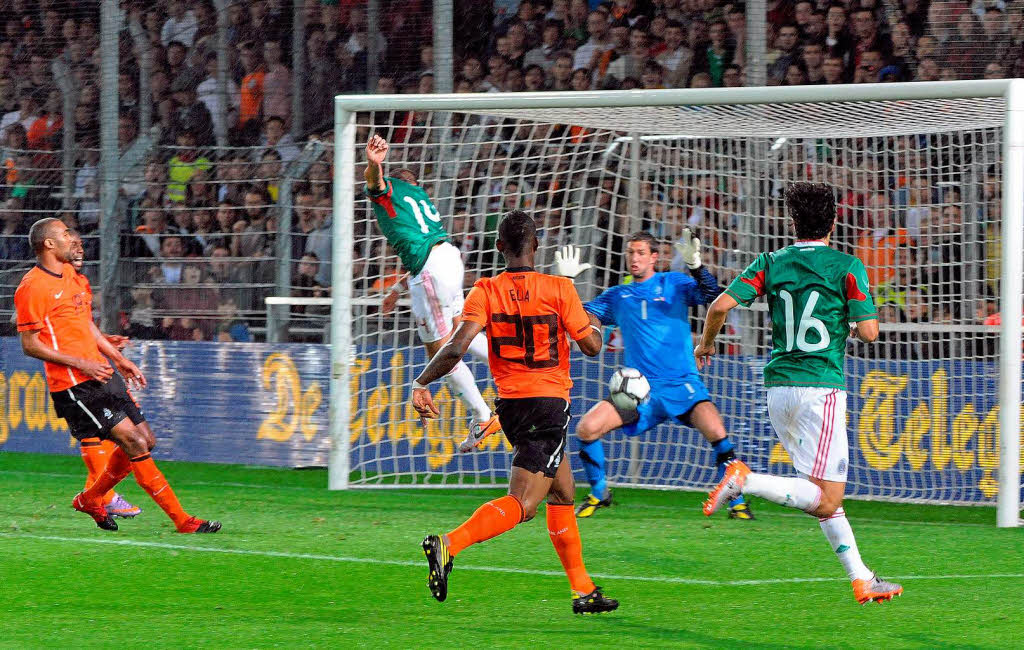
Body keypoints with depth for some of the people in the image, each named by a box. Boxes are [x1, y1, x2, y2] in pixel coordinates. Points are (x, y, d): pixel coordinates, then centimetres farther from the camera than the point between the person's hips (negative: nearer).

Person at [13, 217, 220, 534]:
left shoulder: (69, 275, 16)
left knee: (143, 442, 8)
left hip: (98, 375, 9)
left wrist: (120, 360, 19)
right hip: (73, 385, -9)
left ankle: (91, 499, 27)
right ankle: (182, 520, -12)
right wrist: (81, 364, -18)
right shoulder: (32, 287, -12)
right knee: (134, 442, -13)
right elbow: (29, 344, -14)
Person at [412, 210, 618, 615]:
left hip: (510, 403, 5)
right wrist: (594, 325, 19)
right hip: (549, 401, -5)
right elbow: (591, 346, -3)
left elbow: (458, 346, -16)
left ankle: (583, 591, 23)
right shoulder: (558, 290, -9)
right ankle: (448, 545, -33)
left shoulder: (485, 292, -4)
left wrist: (420, 383, -8)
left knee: (563, 494, 20)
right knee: (522, 504, -11)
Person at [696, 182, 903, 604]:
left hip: (778, 390, 6)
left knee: (824, 494, 15)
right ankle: (745, 480, -24)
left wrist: (705, 344, 15)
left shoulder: (771, 264, 5)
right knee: (825, 501, -8)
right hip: (821, 387, -6)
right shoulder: (846, 267, -5)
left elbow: (721, 305, -4)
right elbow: (869, 332, -9)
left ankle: (861, 579, 14)